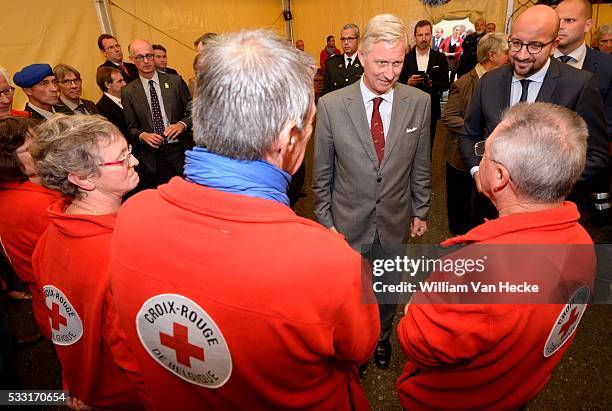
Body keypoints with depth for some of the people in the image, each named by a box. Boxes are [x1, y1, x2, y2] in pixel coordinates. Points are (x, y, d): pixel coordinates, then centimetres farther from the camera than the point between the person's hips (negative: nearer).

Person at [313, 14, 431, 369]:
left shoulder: (419, 102, -9)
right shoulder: (331, 105, -15)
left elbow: (421, 165, 1)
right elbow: (322, 172, -7)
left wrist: (420, 211, 7)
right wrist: (324, 218, -2)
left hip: (395, 222, 2)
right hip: (349, 223, -2)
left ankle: (383, 336, 53)